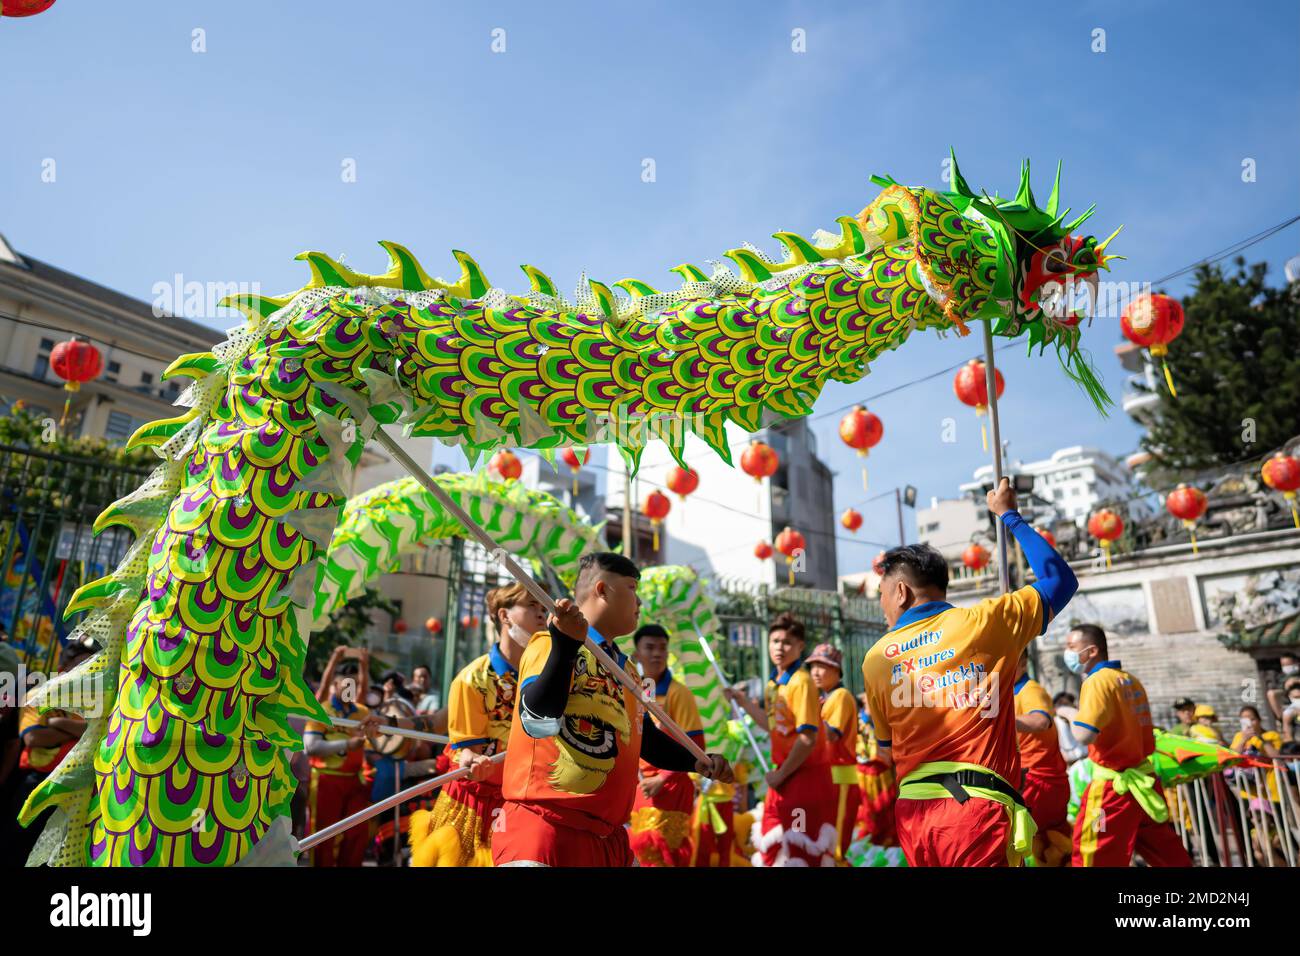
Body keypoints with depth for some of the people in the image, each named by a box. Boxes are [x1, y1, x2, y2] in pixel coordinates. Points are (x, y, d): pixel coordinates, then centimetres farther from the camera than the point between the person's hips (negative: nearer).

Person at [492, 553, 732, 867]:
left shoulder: (626, 669, 15)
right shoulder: (552, 645, -11)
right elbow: (537, 720, -27)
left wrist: (698, 763, 11)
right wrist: (565, 643, -37)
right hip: (544, 829, -8)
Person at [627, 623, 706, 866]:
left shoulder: (678, 692, -10)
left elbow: (694, 746, -13)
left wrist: (662, 778, -16)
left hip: (669, 786, -5)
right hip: (638, 784, 5)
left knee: (658, 847, -5)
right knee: (642, 843, 11)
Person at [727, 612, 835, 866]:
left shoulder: (801, 681, -19)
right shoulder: (774, 683, 7)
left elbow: (808, 739, -23)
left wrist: (781, 774, -14)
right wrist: (743, 702, 14)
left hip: (805, 776, -8)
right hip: (783, 776, 9)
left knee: (800, 852, 3)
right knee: (774, 845, 19)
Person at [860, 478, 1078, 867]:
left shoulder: (876, 659, 6)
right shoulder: (983, 622, -2)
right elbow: (1060, 579, 12)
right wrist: (1009, 515, 20)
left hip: (913, 813, 4)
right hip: (977, 809, -3)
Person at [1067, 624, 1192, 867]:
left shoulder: (1097, 681, -16)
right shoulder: (1131, 680, 11)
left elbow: (1084, 735, -26)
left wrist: (1075, 720, -8)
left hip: (1116, 786, -8)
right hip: (1145, 780, 8)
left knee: (1093, 856, -2)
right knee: (1168, 855, 17)